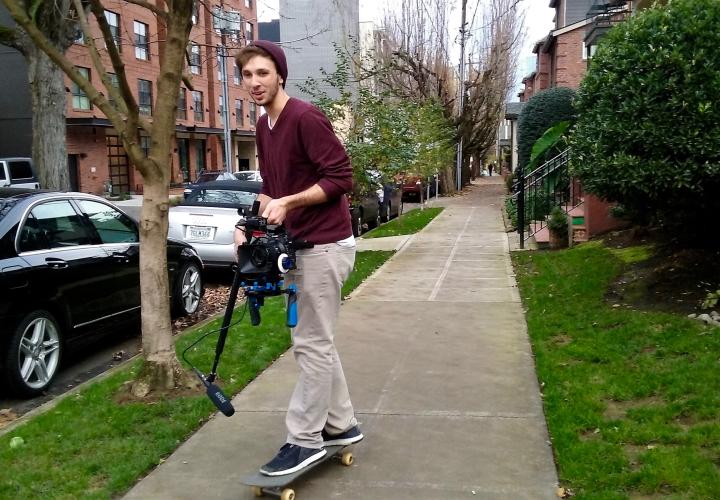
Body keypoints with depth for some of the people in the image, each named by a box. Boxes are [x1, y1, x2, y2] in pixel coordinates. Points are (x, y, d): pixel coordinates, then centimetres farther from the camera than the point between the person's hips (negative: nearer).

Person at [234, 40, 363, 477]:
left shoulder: (306, 117, -15)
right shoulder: (263, 127, 12)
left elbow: (341, 178, -18)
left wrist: (288, 202, -23)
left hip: (325, 244, -9)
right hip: (298, 245, 9)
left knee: (312, 344, -3)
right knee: (317, 342, 14)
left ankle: (305, 440, 8)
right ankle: (341, 425, 26)